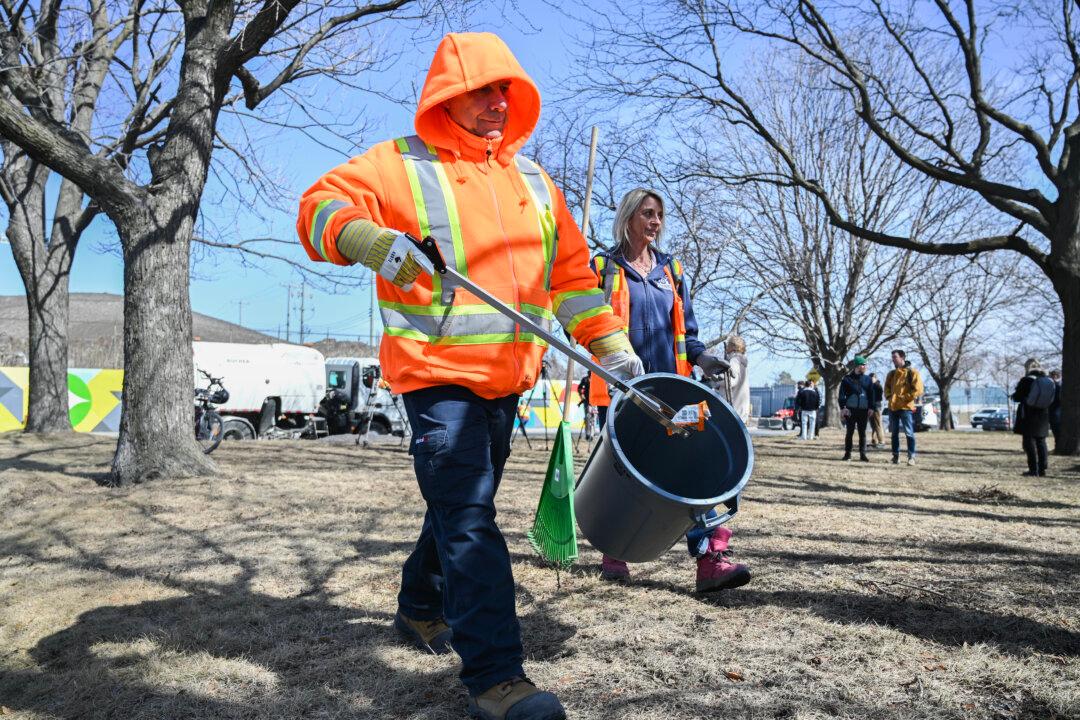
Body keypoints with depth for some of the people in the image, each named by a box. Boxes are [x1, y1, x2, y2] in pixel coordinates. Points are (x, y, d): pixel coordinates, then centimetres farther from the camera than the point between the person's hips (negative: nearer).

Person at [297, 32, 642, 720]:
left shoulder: (532, 180, 17)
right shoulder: (400, 164, 0)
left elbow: (572, 270, 16)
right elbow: (321, 205, -6)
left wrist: (611, 342, 7)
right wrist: (371, 238, -27)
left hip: (508, 376, 7)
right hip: (438, 371, -7)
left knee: (464, 503, 18)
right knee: (468, 515, -13)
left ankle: (421, 608, 39)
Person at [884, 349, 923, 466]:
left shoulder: (912, 372, -5)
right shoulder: (891, 373, 14)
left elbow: (918, 390, -10)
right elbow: (887, 387, 25)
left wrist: (905, 398, -13)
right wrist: (889, 396, 7)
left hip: (906, 407, -6)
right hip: (892, 407, 6)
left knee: (909, 433, -4)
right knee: (894, 433, 9)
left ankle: (911, 457, -1)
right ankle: (895, 455, 16)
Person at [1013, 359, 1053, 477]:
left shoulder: (1026, 380, -14)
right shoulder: (1049, 381, 2)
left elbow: (1017, 397, -10)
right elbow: (1052, 400, 10)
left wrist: (1014, 394, 11)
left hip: (1028, 416, -5)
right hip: (1043, 417, 5)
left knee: (1029, 442, 1)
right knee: (1041, 442, 14)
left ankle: (1033, 470, -2)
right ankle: (1042, 469, 15)